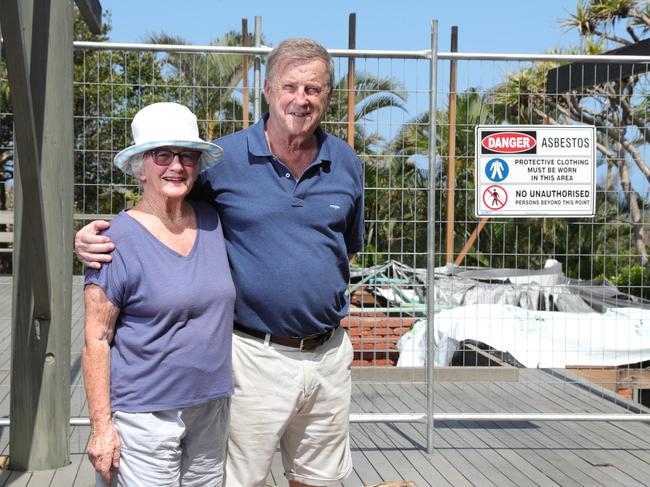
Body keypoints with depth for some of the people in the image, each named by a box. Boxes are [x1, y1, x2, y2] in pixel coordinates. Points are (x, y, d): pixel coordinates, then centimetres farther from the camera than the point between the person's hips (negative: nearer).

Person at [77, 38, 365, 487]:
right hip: (255, 354, -4)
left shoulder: (347, 164, 5)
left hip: (329, 353, 4)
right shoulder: (223, 159, -7)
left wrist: (327, 296, 10)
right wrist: (95, 238, -14)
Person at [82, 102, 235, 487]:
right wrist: (101, 425, -13)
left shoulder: (212, 221, 5)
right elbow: (96, 340, -10)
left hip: (211, 408, 5)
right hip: (145, 414, -5)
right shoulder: (118, 241, -11)